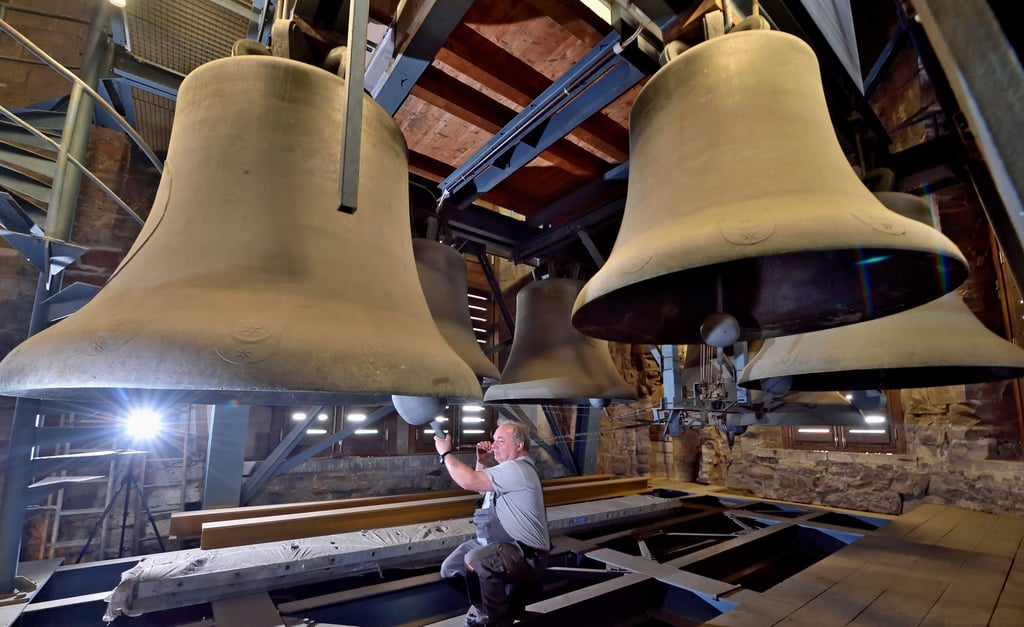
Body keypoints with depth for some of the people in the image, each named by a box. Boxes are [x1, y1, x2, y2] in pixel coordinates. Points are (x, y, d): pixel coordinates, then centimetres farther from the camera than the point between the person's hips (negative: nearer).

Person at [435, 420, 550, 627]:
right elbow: (481, 487, 29)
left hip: (524, 555, -11)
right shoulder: (509, 468, 14)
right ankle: (496, 603, 16)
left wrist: (445, 452, -14)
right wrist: (481, 461, 11)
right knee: (449, 570, 10)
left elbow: (469, 481, -28)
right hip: (496, 543, 11)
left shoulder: (517, 469, -21)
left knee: (475, 562, -36)